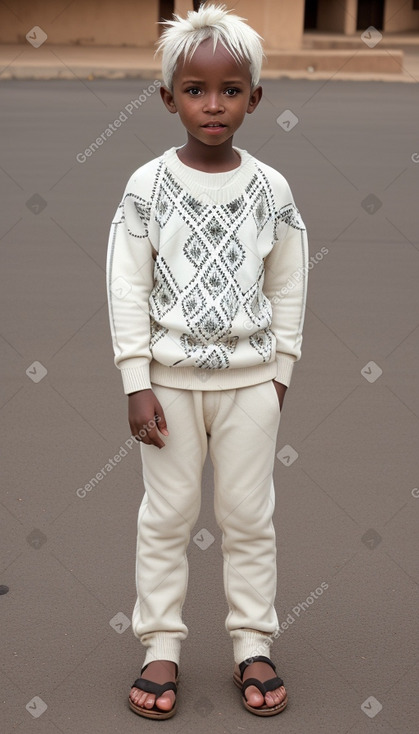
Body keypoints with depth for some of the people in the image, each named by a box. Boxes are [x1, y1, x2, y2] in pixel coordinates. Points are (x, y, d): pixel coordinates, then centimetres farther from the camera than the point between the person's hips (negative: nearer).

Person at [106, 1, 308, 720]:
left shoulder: (270, 188, -2)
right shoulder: (148, 185, -7)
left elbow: (287, 289, 5)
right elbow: (127, 288, -6)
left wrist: (279, 374, 5)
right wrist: (137, 384, -9)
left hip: (250, 379, 1)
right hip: (170, 377, -1)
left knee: (249, 517, 9)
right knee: (166, 517, 8)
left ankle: (252, 644, 23)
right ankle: (161, 645, 22)